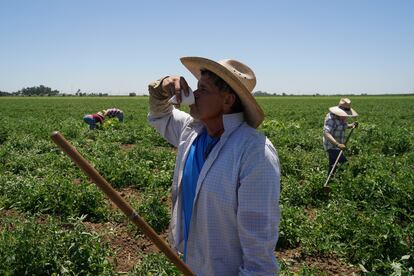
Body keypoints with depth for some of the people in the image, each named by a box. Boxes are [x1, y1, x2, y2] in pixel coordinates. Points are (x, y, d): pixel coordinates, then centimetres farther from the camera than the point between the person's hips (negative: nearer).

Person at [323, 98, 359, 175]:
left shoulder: (342, 117, 3)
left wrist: (352, 125, 3)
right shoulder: (331, 118, -23)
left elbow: (344, 126, 24)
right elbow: (326, 133, -34)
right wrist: (338, 144, -45)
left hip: (338, 146, 9)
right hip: (332, 146, -9)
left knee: (332, 167, 18)